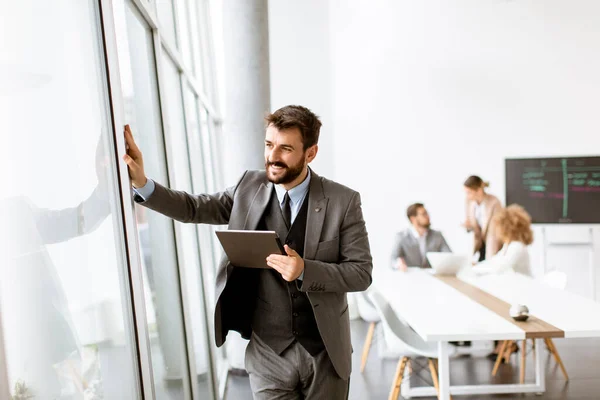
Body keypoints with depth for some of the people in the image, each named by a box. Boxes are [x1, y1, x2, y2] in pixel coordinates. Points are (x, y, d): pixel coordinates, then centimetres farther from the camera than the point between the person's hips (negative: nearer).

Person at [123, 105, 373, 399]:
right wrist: (142, 184, -14)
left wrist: (305, 270, -25)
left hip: (325, 353, 0)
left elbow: (361, 272, -10)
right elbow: (194, 208, 1)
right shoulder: (250, 187, -3)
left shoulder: (343, 201, -11)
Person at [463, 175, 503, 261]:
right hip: (480, 245, 5)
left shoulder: (494, 203, -23)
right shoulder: (469, 201, -7)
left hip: (494, 245, -5)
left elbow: (493, 233, -22)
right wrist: (468, 226, -18)